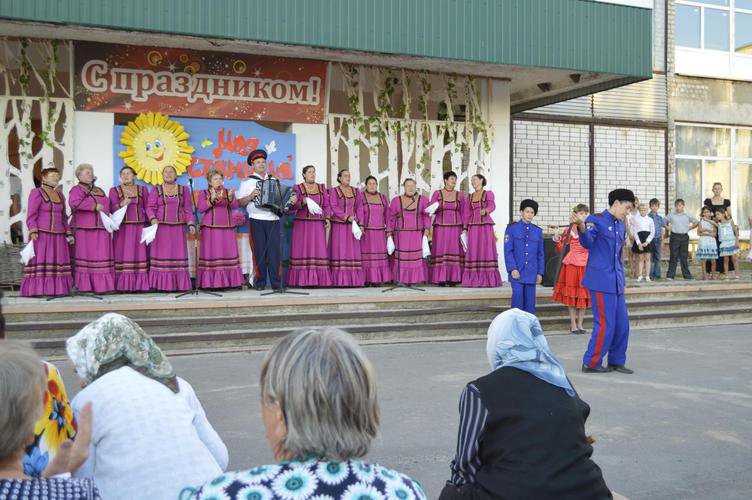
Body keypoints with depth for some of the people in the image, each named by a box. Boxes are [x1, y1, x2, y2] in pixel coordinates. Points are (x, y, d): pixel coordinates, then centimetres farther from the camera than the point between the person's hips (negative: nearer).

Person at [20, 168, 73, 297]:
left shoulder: (60, 195, 14)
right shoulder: (36, 192, -4)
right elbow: (31, 215, -10)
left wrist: (69, 234, 11)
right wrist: (33, 232, -23)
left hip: (58, 237, 6)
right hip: (41, 235, -6)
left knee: (57, 263, 2)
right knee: (40, 263, -9)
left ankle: (56, 289, 5)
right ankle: (37, 290, -7)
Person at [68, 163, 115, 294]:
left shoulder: (100, 191, 22)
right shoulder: (76, 189, 1)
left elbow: (107, 207, 31)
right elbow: (74, 202, -20)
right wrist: (95, 206, -19)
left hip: (101, 230, 6)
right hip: (84, 230, -6)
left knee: (101, 258, 2)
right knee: (85, 257, -7)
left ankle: (100, 285, 4)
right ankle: (83, 286, -7)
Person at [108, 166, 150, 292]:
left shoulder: (142, 190, 11)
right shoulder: (114, 190, 8)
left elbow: (148, 208, 8)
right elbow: (112, 209, -2)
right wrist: (121, 204, -23)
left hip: (140, 228, 1)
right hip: (123, 228, -1)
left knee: (140, 255, -3)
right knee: (124, 256, -5)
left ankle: (140, 284, 0)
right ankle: (123, 285, -4)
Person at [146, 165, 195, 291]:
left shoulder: (184, 190, 9)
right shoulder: (156, 190, 6)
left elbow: (188, 210, 7)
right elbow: (150, 207, 0)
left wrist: (191, 224, -5)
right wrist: (153, 219, -19)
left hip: (178, 229, 1)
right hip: (161, 228, -1)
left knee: (178, 255, -1)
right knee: (162, 255, -4)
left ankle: (179, 284, 2)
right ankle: (162, 284, -2)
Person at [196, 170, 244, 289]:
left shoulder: (228, 192, 14)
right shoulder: (204, 193, 6)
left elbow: (235, 206, -1)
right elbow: (200, 208, -7)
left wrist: (230, 198, -21)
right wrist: (211, 199, -20)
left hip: (227, 228, 3)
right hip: (210, 228, -3)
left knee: (228, 253, 0)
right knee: (212, 254, -6)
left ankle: (228, 281, 4)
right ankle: (210, 282, -5)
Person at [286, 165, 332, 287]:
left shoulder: (322, 187, 14)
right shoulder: (298, 188, 6)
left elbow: (326, 205, 11)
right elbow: (293, 206, -2)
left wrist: (327, 218, -3)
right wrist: (303, 202, -19)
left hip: (318, 224, 2)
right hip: (302, 224, -2)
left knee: (318, 250, -3)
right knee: (302, 250, -6)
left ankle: (318, 279, -2)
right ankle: (302, 280, -5)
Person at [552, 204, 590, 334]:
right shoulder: (571, 229, 1)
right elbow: (561, 249, 2)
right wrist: (557, 240, -16)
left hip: (587, 264, 2)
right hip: (572, 263, -2)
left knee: (584, 294, 4)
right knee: (572, 293, 1)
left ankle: (580, 324, 13)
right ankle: (573, 324, 9)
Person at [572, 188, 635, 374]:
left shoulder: (621, 226, 15)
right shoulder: (596, 219, -9)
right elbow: (587, 242, -25)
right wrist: (581, 226, -44)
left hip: (616, 282, 8)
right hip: (601, 280, -8)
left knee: (622, 323, 10)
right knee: (605, 324, -6)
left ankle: (616, 361, 22)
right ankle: (591, 363, 5)